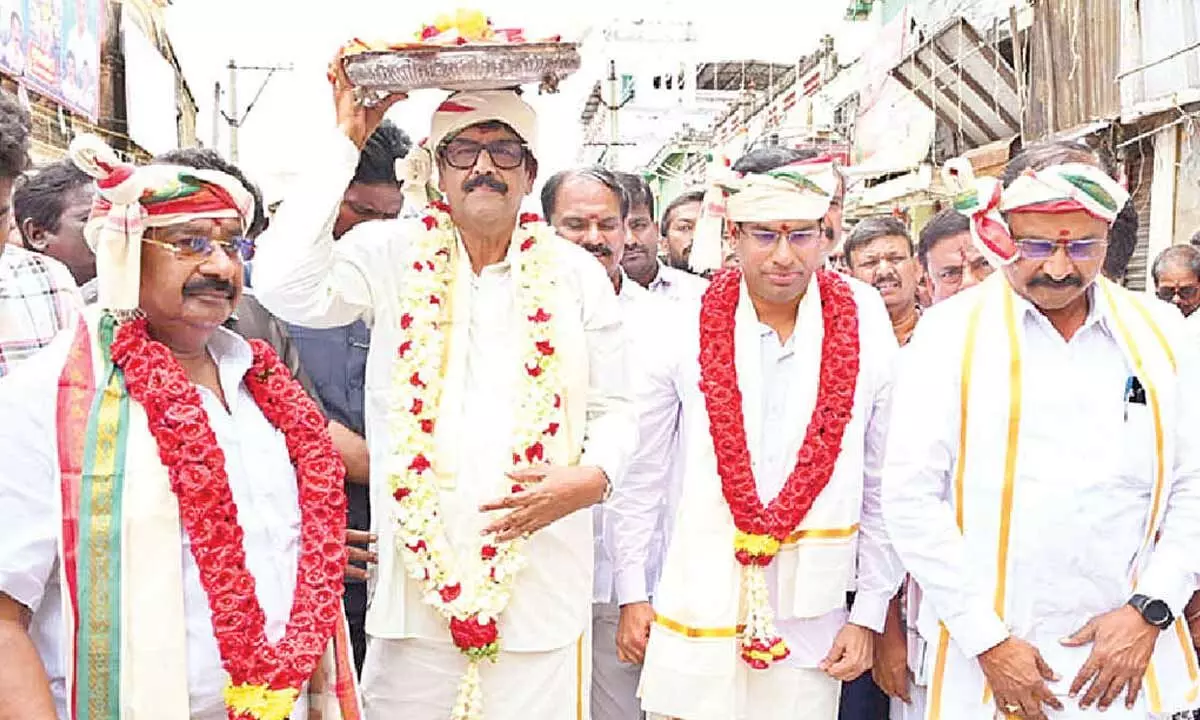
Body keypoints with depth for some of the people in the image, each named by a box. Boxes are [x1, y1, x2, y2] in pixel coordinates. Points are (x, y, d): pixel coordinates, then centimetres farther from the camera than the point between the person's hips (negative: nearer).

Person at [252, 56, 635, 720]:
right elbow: (285, 286, -17)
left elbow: (613, 410, 11)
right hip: (416, 575, -1)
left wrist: (587, 479, -11)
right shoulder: (391, 255, 1)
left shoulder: (577, 274, 5)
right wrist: (344, 142, -12)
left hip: (540, 584, 1)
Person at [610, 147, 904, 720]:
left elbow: (885, 491, 3)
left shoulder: (866, 341, -4)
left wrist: (869, 615, 4)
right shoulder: (685, 335, -4)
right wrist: (631, 594, 5)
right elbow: (640, 475, 4)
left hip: (812, 626, 0)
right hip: (694, 615, 0)